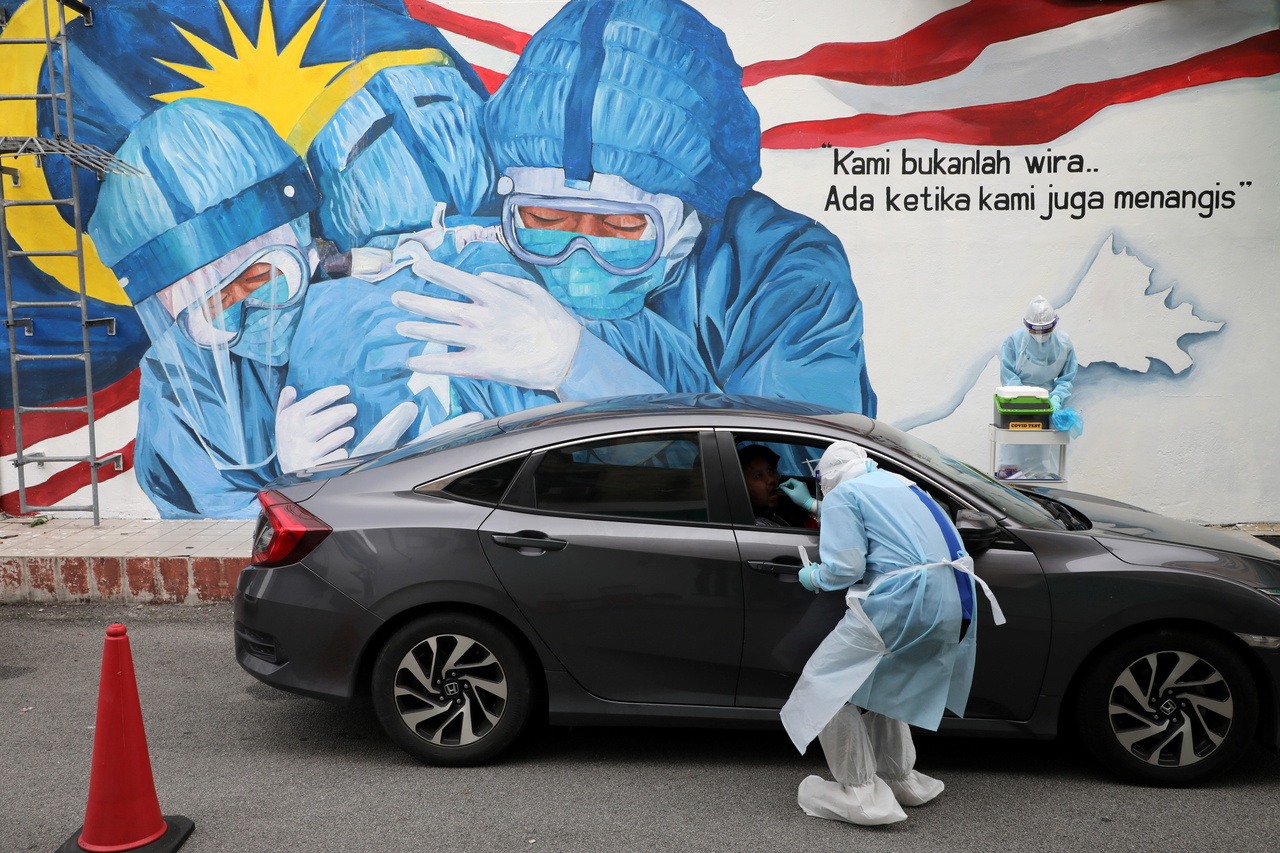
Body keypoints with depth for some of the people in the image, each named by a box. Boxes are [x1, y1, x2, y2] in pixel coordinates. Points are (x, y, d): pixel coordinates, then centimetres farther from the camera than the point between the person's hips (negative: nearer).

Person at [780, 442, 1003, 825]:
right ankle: (900, 778, 31)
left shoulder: (842, 495, -1)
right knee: (877, 682, 27)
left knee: (826, 686, 2)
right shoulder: (899, 483, 24)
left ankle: (860, 794, 1)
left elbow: (845, 568, -10)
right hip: (955, 607, 9)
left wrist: (813, 577, 11)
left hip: (903, 603, -9)